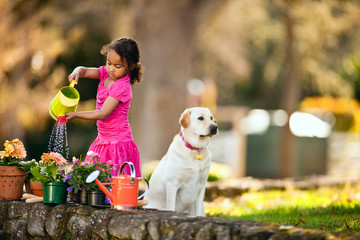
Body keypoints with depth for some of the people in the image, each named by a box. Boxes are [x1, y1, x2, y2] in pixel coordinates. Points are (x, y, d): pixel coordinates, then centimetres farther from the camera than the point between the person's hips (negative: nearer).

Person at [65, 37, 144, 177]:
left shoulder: (121, 87, -19)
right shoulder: (106, 73, 5)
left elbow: (103, 113, -23)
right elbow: (84, 71, 8)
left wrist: (76, 115, -23)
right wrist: (77, 72, -16)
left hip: (118, 145, -8)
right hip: (102, 142, 8)